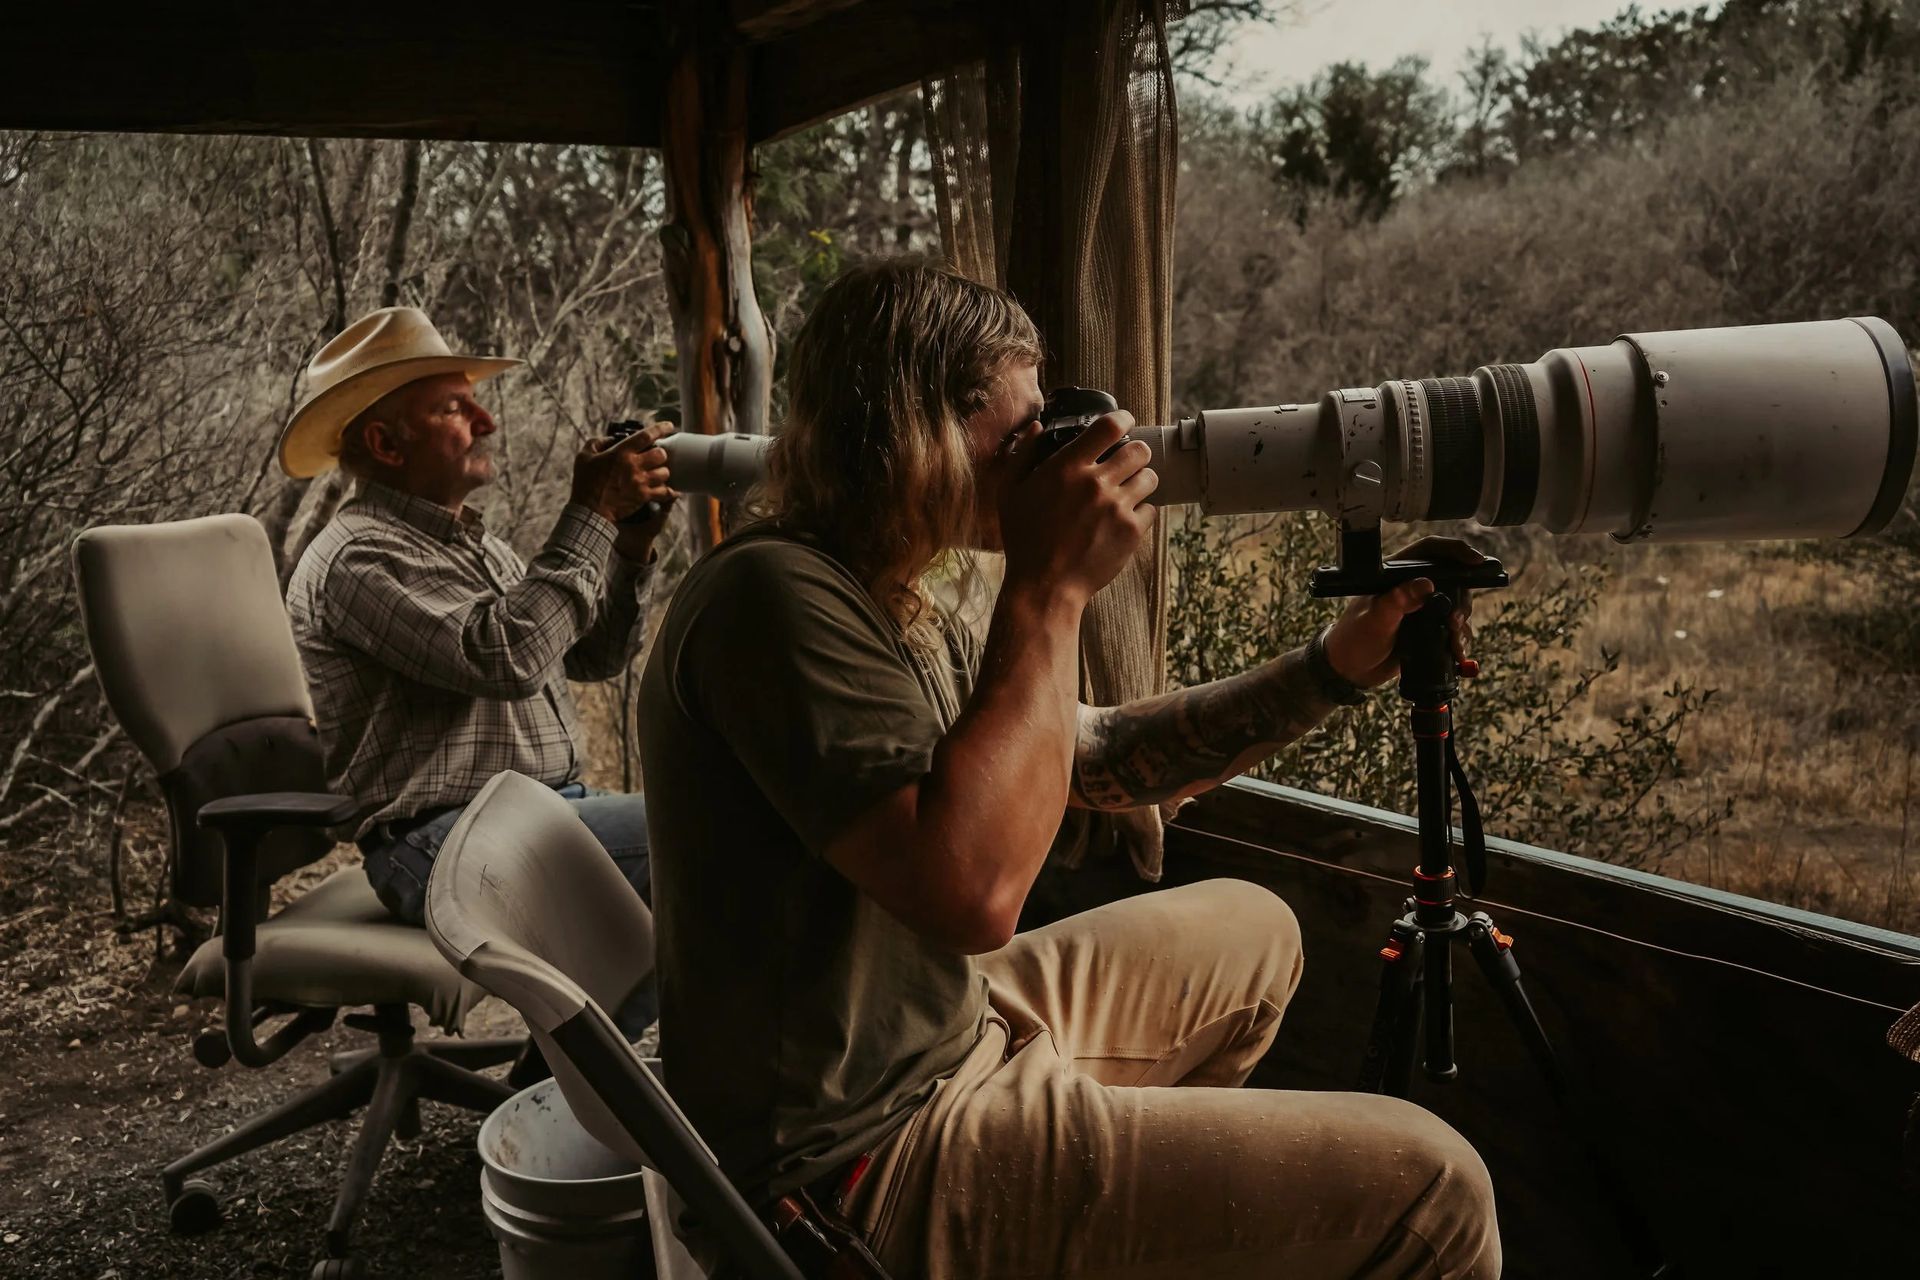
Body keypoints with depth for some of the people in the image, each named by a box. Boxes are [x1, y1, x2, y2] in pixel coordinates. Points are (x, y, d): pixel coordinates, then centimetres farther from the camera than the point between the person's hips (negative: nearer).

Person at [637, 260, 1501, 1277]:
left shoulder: (893, 605, 8)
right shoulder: (775, 595, -23)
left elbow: (1102, 762, 14)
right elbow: (971, 890, -34)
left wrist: (1338, 664, 6)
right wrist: (1051, 589, -25)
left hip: (948, 1036, 10)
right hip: (861, 1165, -10)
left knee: (1250, 934, 28)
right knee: (1427, 1187, -12)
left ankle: (1139, 1180, 42)